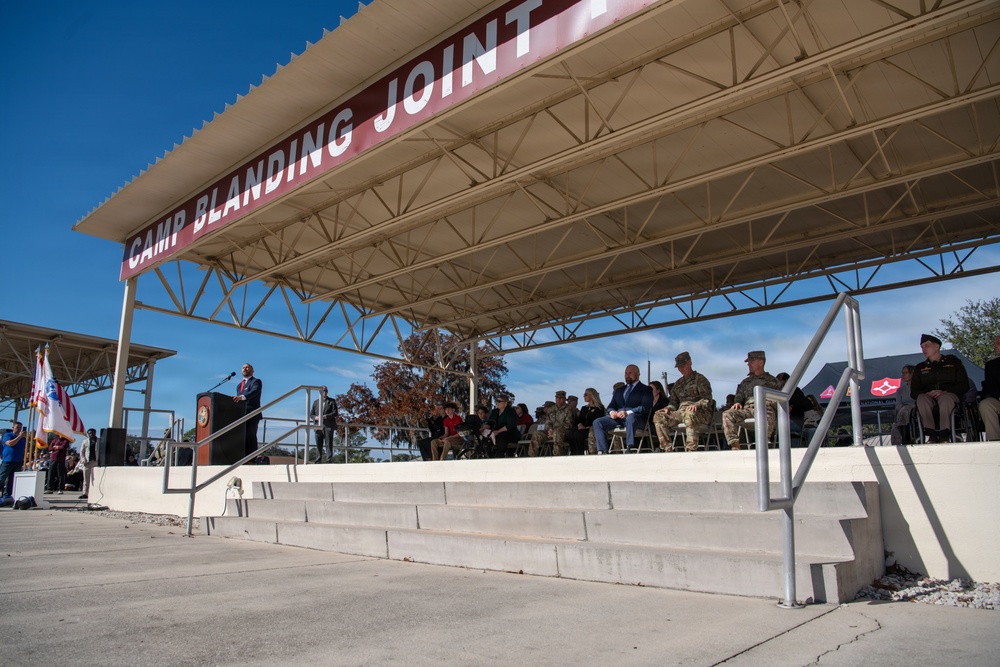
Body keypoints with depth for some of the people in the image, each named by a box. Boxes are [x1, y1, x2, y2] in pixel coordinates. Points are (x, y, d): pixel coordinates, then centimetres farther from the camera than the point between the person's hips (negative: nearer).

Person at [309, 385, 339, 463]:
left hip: (328, 426, -3)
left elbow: (335, 413, -1)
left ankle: (329, 461, -6)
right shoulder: (316, 402, 19)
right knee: (319, 445, 4)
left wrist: (325, 416, -16)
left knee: (329, 444, -6)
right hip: (318, 427, 3)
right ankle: (318, 462, 6)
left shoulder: (332, 401, 8)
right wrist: (315, 417, -7)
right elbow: (311, 414, 17)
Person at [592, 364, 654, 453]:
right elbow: (611, 406, 24)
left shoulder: (645, 389, 12)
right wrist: (612, 412, -3)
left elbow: (646, 407, -4)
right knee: (597, 422, -19)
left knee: (630, 418, -41)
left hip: (635, 417, -5)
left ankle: (630, 449, -44)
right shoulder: (619, 390, 29)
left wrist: (628, 412, -19)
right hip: (618, 417, 5)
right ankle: (602, 452, -28)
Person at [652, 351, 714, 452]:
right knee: (658, 416, -15)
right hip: (681, 412, 6)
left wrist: (697, 405, -25)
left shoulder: (700, 379, 5)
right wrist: (668, 409, 0)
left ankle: (691, 450, -41)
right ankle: (667, 449, -22)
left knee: (689, 414, -42)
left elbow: (708, 400, -5)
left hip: (700, 413, -6)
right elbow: (673, 402, 23)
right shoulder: (678, 383, 24)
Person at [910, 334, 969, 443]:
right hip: (928, 397, 2)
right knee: (921, 398, -36)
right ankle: (932, 435, -42)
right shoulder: (920, 367, 21)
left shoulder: (953, 361, 16)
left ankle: (944, 436, -41)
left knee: (945, 397, -39)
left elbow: (964, 385, 6)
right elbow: (914, 392, 12)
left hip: (949, 396, -1)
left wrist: (945, 391, -12)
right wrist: (927, 393, -11)